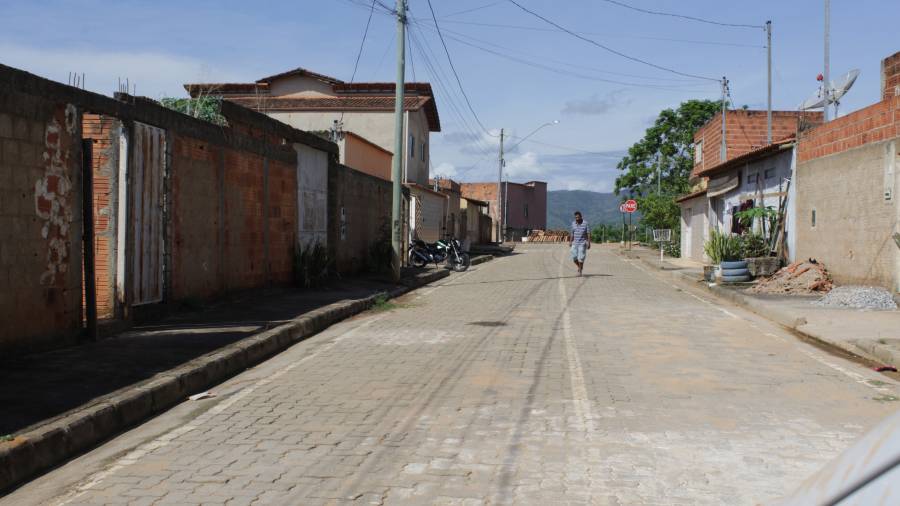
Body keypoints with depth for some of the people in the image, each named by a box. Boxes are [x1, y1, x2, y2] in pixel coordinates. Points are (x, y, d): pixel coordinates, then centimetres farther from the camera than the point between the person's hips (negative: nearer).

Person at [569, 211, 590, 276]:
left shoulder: (585, 223, -8)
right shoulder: (573, 223, 6)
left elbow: (588, 234, -8)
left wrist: (589, 243, -13)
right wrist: (570, 242, 10)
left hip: (582, 243, -4)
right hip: (575, 243, 4)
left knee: (581, 258, -8)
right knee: (574, 257, 0)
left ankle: (580, 271, 3)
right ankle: (580, 267, 24)